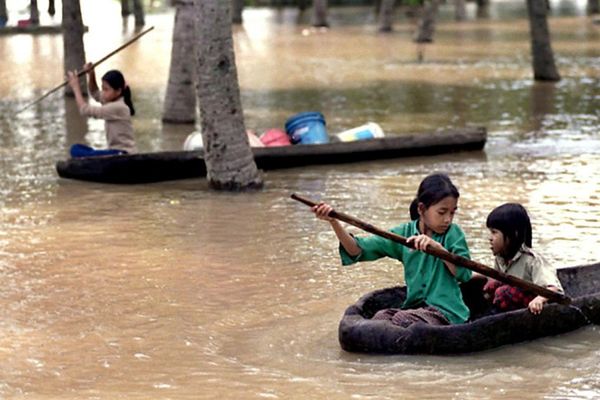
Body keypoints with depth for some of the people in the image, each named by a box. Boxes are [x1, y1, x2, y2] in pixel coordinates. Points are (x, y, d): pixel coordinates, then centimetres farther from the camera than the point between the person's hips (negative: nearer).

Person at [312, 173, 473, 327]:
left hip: (446, 312, -3)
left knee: (402, 319, -28)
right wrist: (333, 222, -15)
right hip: (414, 307, 3)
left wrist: (438, 247, -23)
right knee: (381, 317, -25)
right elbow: (360, 250, -1)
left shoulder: (453, 234, 0)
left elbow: (465, 274, -10)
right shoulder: (405, 233, 6)